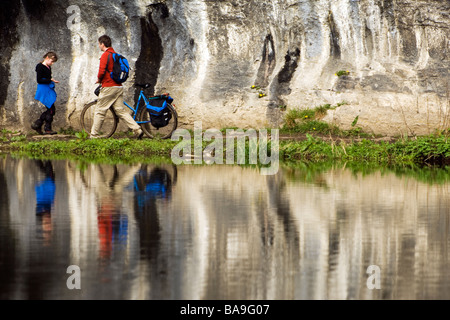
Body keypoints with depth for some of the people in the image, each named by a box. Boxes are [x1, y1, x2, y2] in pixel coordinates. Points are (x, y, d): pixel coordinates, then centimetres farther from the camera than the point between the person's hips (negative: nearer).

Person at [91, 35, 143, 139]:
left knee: (99, 111, 0)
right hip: (118, 86, 8)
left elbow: (102, 71, -20)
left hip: (108, 87, -8)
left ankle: (94, 135, 4)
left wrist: (99, 79, 0)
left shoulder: (105, 55, -11)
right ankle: (137, 129, -6)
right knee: (121, 110, 6)